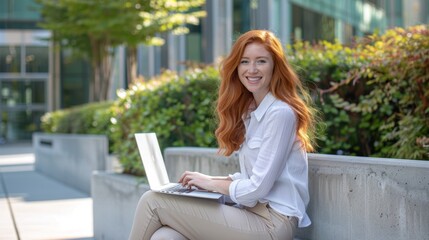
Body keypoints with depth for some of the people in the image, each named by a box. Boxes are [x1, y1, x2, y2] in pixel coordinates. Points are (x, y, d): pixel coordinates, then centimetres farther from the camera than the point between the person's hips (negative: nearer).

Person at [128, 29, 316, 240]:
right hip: (252, 213, 8)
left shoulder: (280, 113, -13)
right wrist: (212, 181, 3)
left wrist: (211, 183, -2)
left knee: (153, 201, -12)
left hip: (271, 223, -8)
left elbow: (258, 187, -16)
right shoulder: (251, 110, 16)